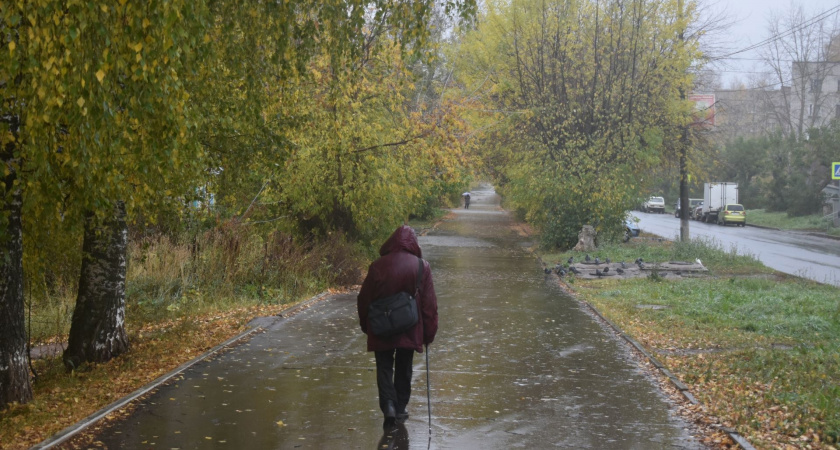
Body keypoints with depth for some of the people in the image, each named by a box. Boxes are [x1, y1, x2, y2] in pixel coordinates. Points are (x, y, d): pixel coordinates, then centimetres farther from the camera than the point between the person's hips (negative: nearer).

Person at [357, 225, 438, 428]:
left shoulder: (377, 266, -5)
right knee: (404, 369, 14)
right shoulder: (422, 266, -5)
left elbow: (364, 299, 3)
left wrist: (365, 325, 17)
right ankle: (400, 409, 18)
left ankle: (388, 404, -11)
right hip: (410, 331, 1)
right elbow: (429, 303, -3)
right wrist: (429, 333, 4)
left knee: (384, 367, 8)